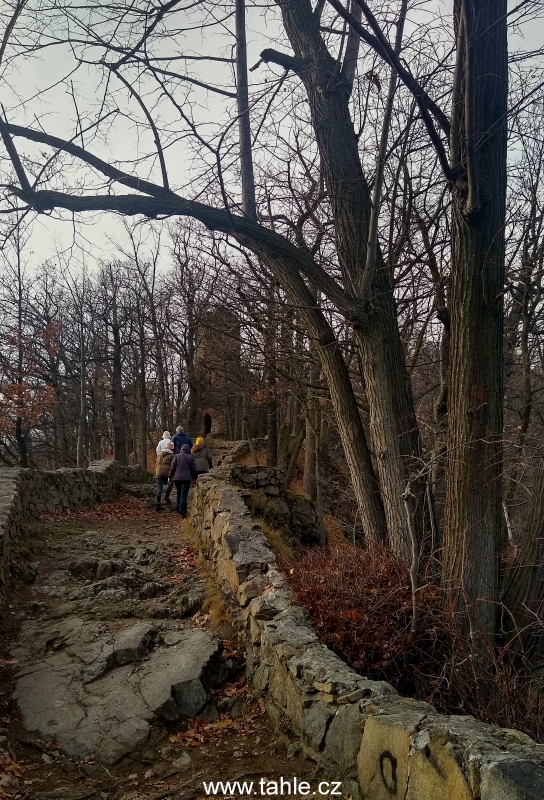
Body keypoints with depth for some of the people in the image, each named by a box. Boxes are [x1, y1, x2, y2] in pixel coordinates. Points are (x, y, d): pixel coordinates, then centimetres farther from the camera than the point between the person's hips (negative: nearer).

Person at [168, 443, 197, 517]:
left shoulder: (176, 456, 4)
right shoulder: (191, 458, 3)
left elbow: (172, 467, 1)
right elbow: (194, 470, 5)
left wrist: (170, 476, 10)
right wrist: (194, 477, 19)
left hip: (177, 478, 2)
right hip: (186, 478, -2)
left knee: (179, 494, 17)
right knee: (184, 495, -5)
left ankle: (179, 510, 22)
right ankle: (181, 511, -17)